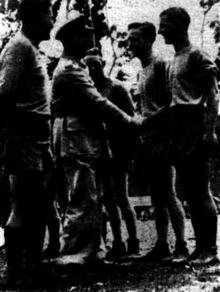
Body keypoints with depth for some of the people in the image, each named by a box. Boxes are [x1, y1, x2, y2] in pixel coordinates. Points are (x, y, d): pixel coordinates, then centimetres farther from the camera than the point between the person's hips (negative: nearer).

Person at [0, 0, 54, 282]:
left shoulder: (30, 48, 19)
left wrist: (45, 147, 17)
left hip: (35, 141, 10)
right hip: (23, 139, -10)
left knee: (36, 209, 12)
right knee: (23, 210, -7)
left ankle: (34, 267, 19)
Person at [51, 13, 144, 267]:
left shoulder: (75, 67, 20)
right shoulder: (69, 69, -13)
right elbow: (96, 103, -17)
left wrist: (128, 119, 13)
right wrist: (130, 121, -9)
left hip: (87, 143, 10)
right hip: (79, 143, -10)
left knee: (91, 201, 11)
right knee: (82, 202, -10)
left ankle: (87, 253, 15)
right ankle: (70, 255, -8)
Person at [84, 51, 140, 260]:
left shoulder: (116, 88, -5)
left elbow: (130, 118, -7)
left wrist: (130, 147, -13)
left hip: (117, 148, -6)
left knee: (120, 197, -8)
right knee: (107, 198, 7)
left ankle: (133, 242, 0)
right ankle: (117, 243, 13)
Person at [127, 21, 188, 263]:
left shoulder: (159, 65, -8)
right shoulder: (142, 70, 17)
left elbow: (171, 103, -14)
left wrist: (148, 120, -19)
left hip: (159, 140, -8)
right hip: (146, 141, 8)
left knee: (167, 194, -6)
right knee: (156, 196, 9)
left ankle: (181, 245, -1)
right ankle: (161, 245, 13)